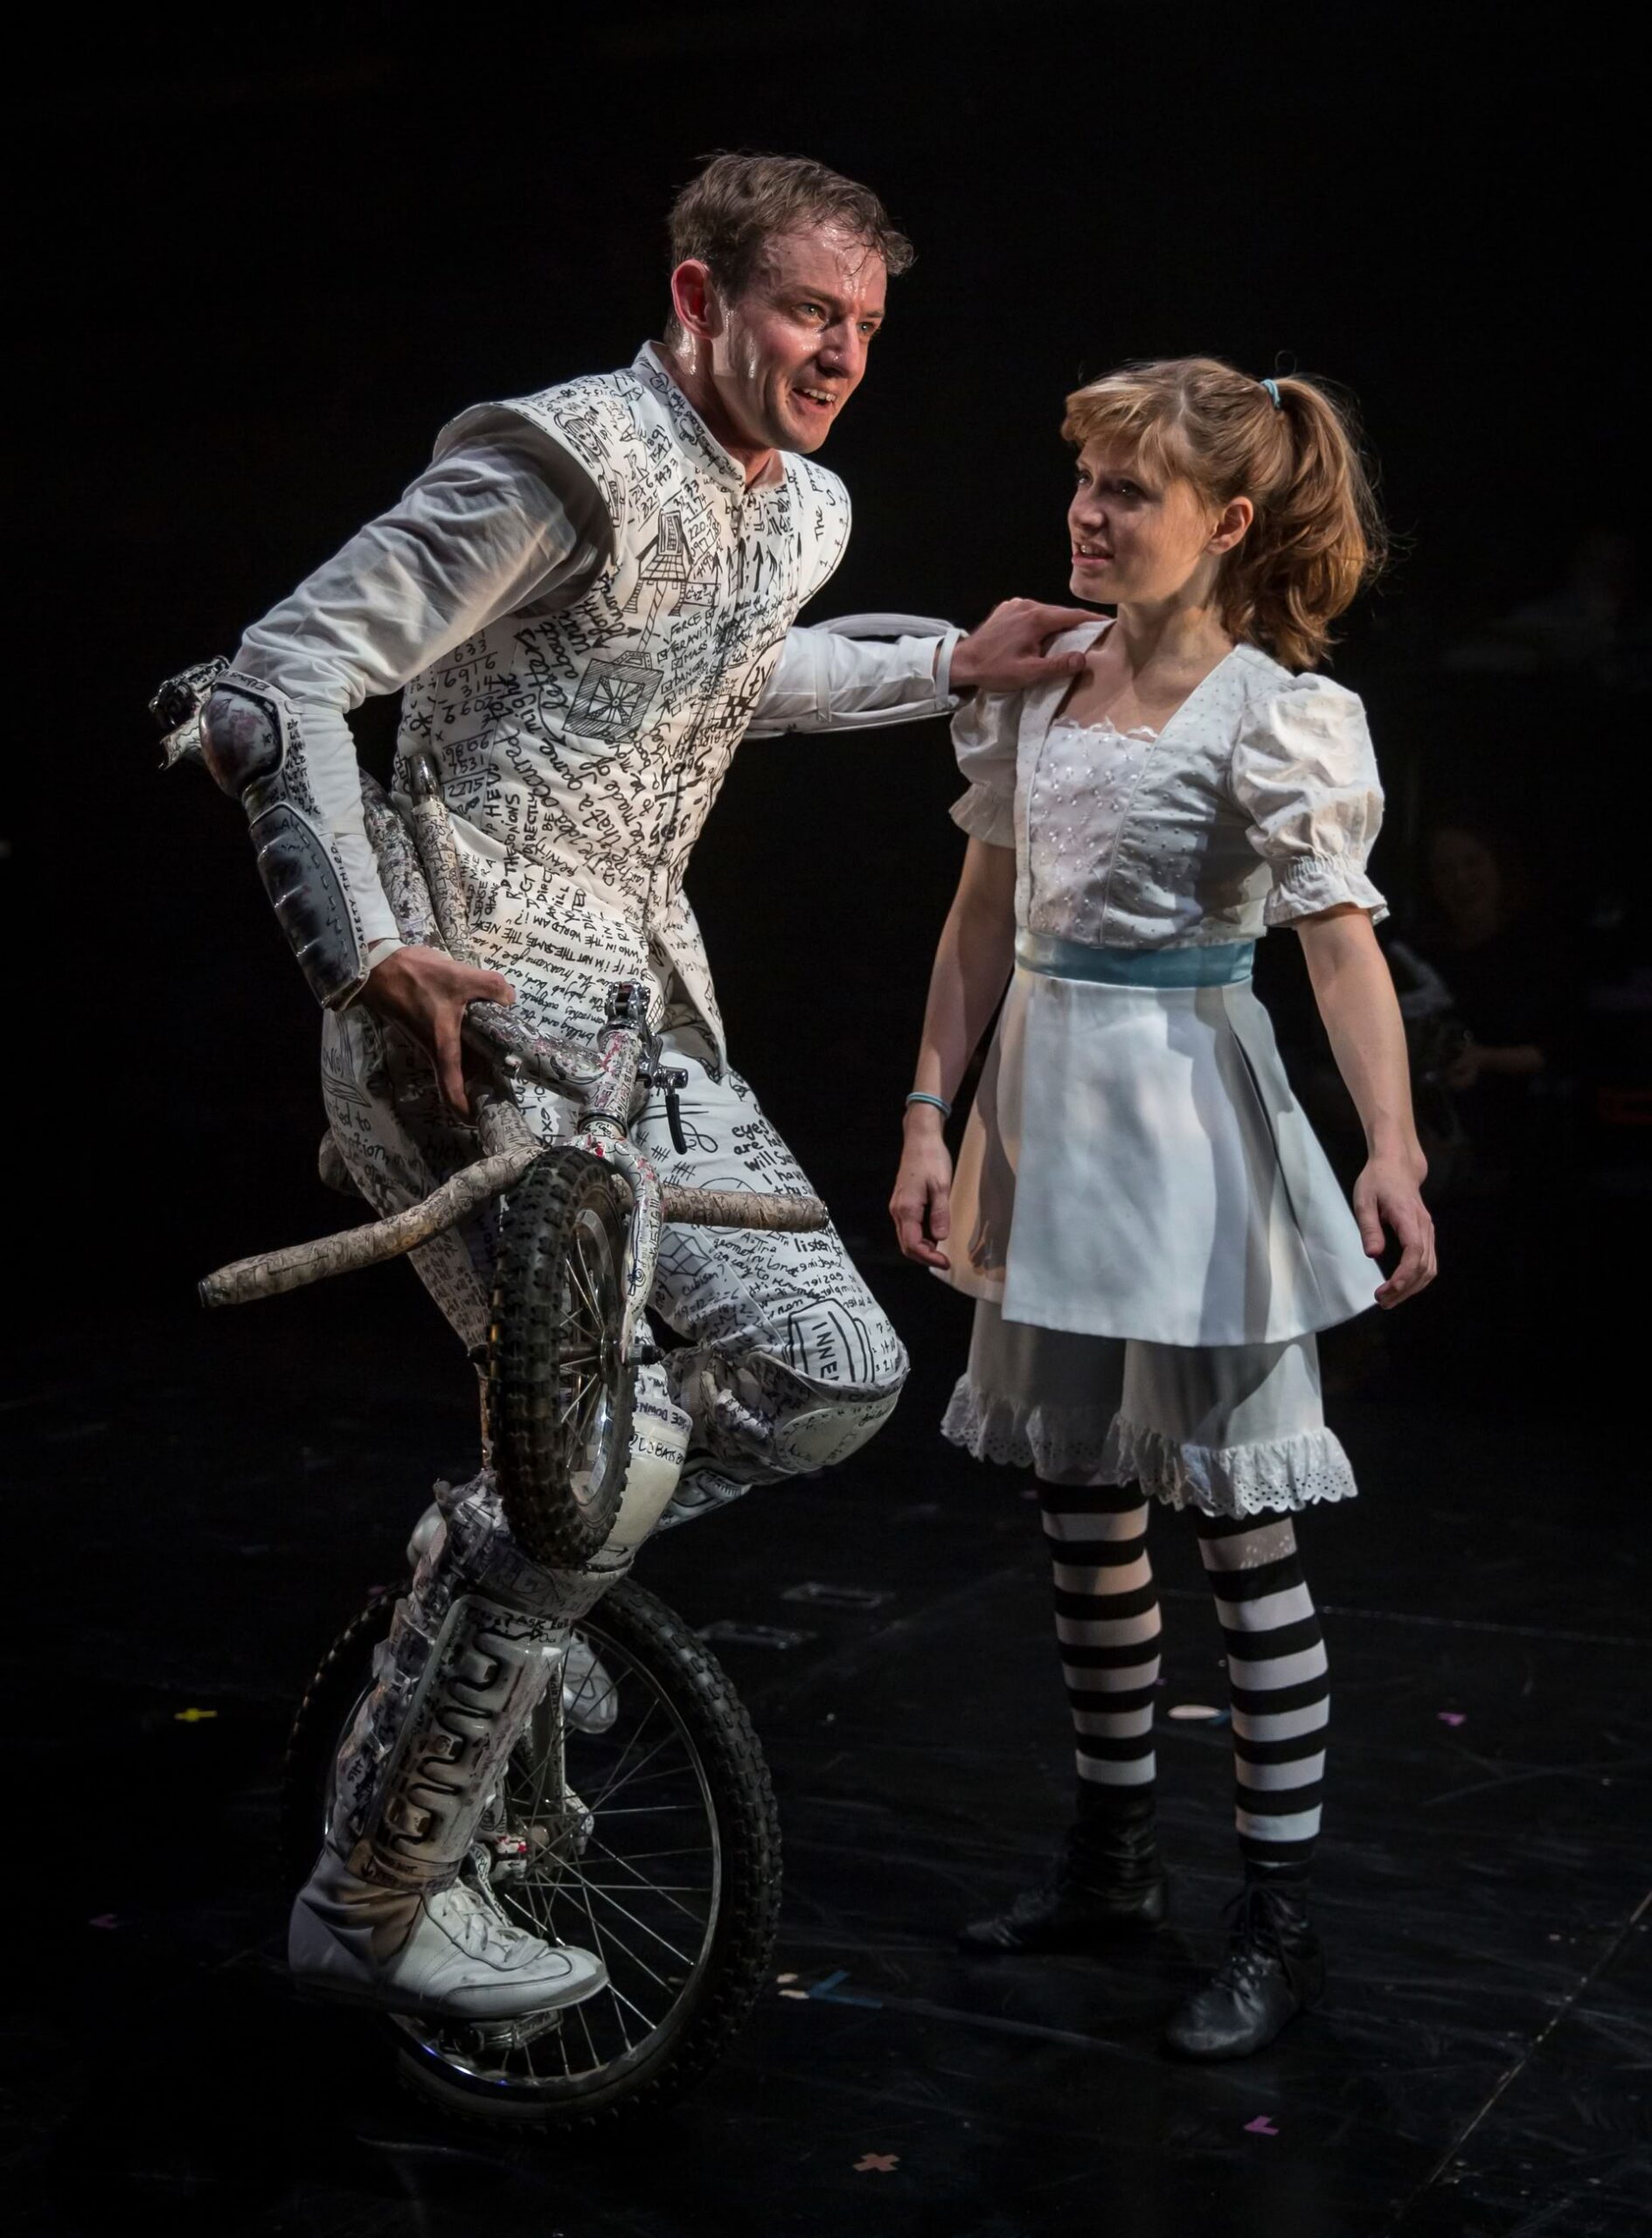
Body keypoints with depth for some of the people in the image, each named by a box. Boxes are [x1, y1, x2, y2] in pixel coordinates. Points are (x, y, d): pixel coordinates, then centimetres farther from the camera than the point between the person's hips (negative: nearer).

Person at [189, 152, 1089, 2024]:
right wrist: (367, 953, -26)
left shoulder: (801, 515, 14)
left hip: (643, 1019, 9)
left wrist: (952, 668, 29)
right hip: (471, 1010, -9)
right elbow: (280, 682, -17)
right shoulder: (567, 462, -13)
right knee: (612, 1435, -17)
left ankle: (495, 1561, 20)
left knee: (837, 1375, 2)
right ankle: (376, 1905, -3)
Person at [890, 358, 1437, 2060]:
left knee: (1236, 1521, 0)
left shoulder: (1275, 714, -10)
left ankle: (1279, 1918, 11)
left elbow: (1342, 937, -20)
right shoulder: (1037, 682, 8)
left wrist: (1392, 1146, -34)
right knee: (1080, 1507, 14)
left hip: (1186, 1119, -7)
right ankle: (1112, 1857, 30)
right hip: (1044, 1104, 7)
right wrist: (932, 1113, 9)